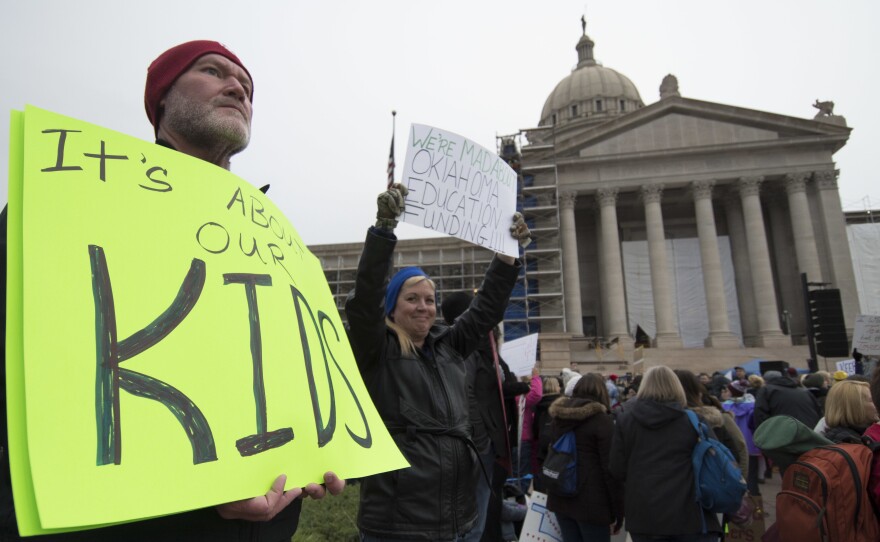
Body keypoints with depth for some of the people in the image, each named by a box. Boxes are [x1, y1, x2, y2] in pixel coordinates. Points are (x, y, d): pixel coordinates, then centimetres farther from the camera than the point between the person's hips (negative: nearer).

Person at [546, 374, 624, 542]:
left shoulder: (559, 416, 9)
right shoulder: (602, 420, -10)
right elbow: (611, 469, -13)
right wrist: (618, 512, -8)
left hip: (561, 497, 6)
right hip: (592, 502, -6)